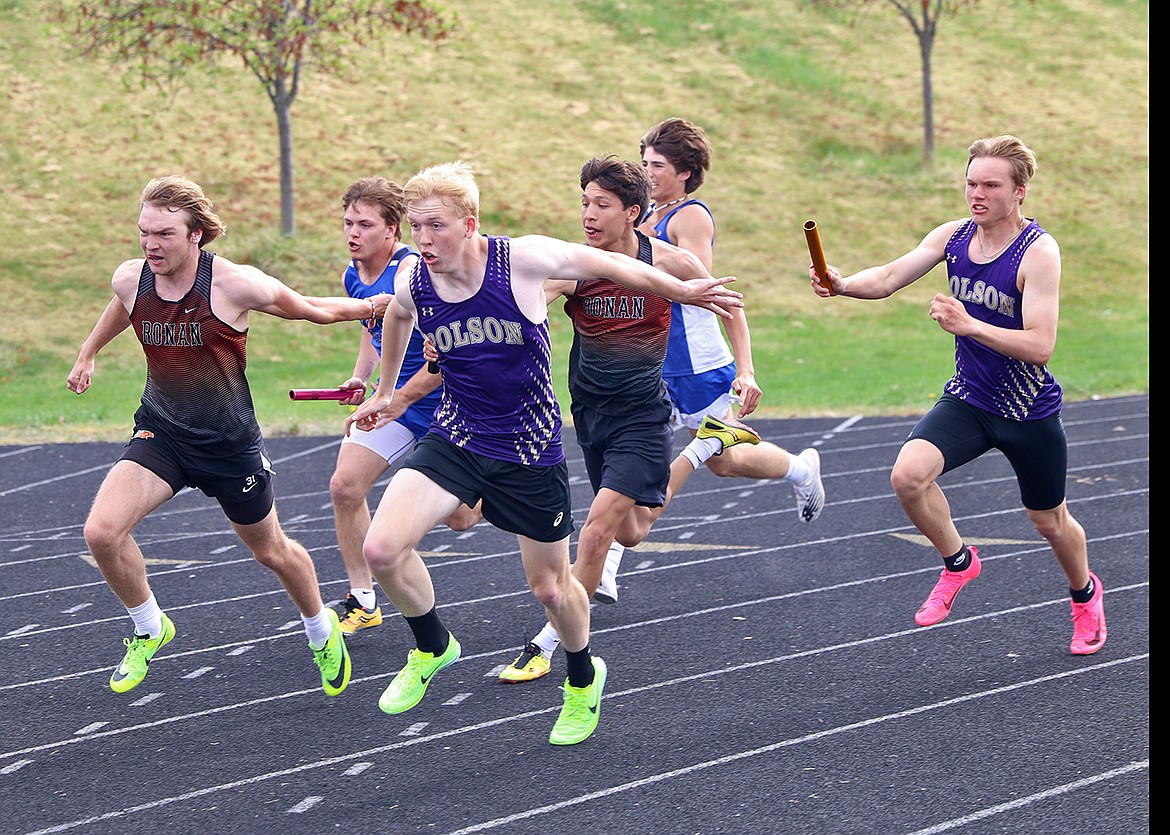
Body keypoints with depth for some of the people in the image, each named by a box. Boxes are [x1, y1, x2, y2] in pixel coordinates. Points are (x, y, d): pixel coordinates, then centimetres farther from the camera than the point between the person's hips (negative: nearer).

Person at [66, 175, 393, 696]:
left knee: (271, 551, 16)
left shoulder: (235, 285, -23)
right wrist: (88, 354, 32)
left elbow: (310, 309, -3)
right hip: (160, 432, 3)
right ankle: (149, 629, 8)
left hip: (230, 442, -3)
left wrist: (372, 306, 4)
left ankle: (323, 633, 47)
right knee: (101, 532, -19)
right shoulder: (129, 281, -10)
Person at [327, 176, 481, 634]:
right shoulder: (354, 276, 1)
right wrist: (360, 377, 6)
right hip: (394, 395, 7)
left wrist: (398, 400, -26)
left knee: (461, 518, 3)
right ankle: (362, 601, 4)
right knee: (345, 486, -8)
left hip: (446, 398, -7)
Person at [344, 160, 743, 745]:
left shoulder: (523, 259, -21)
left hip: (532, 451, -2)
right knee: (381, 550, -17)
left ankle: (584, 680, 43)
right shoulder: (412, 285, -10)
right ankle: (432, 647, 12)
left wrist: (682, 290, 3)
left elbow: (607, 265, -5)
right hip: (454, 439, 3)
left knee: (549, 587, 11)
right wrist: (385, 392, 30)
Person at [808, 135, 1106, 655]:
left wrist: (968, 324, -39)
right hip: (967, 400, 4)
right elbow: (888, 279, -10)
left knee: (1049, 521, 15)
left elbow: (1039, 346, -28)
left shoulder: (1038, 252, -20)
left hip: (1030, 412, -4)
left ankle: (1085, 593, 48)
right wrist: (843, 284, -32)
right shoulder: (952, 236, -3)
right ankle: (957, 563, 4)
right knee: (908, 475, -23)